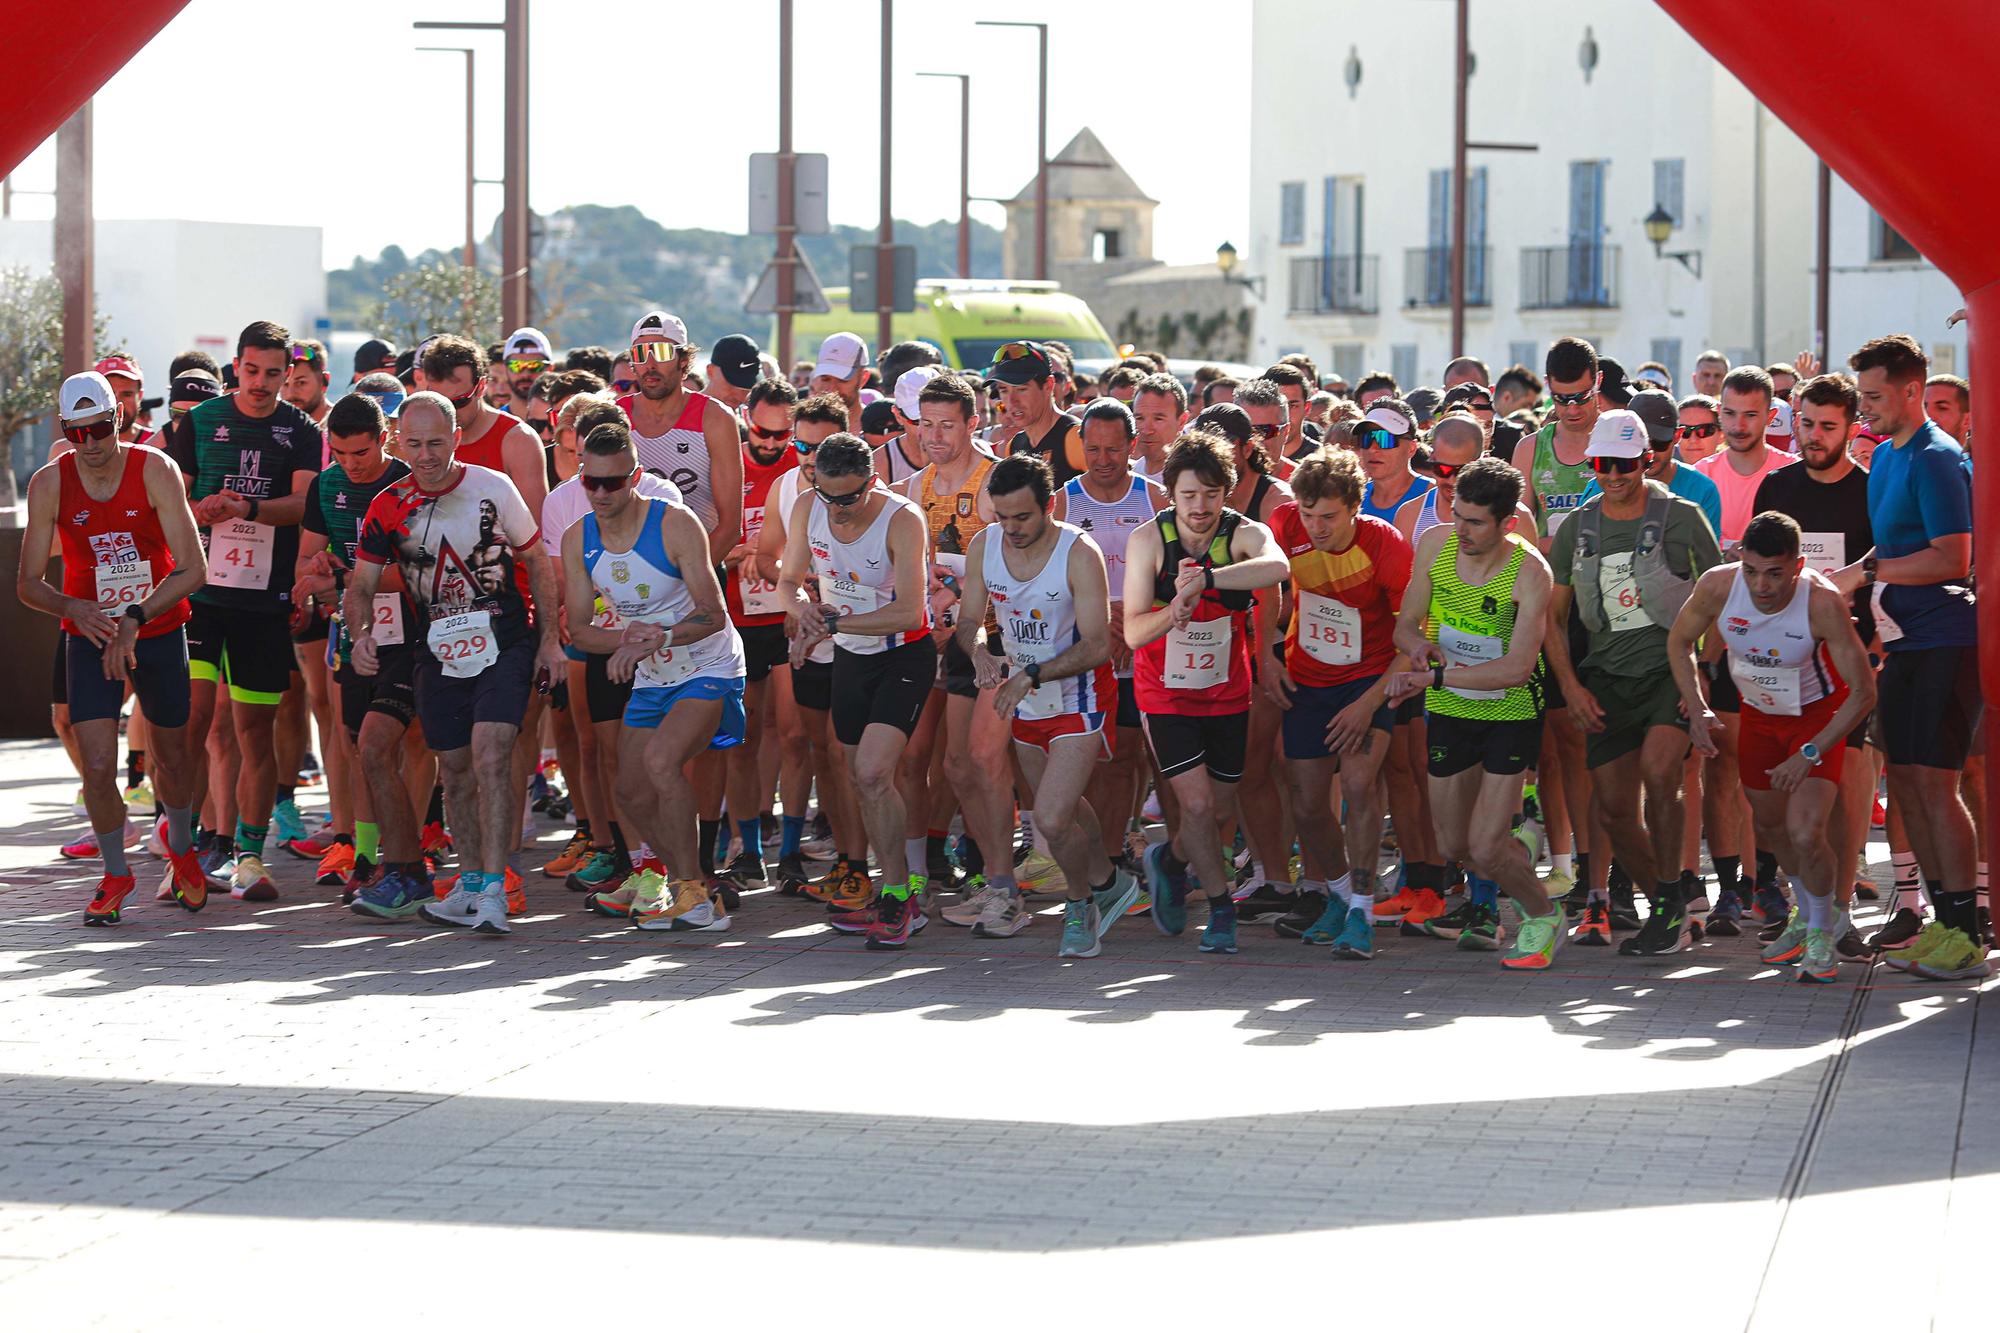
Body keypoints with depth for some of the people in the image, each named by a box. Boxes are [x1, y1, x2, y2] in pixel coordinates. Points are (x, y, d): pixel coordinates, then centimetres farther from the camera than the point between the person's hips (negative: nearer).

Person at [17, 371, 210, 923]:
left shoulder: (156, 471, -16)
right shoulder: (50, 483, -11)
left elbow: (192, 569, -17)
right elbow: (27, 583, -5)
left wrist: (136, 619, -26)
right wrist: (73, 608, -25)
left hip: (159, 631, 0)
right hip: (89, 636, 0)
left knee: (172, 758, 14)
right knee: (97, 767, -12)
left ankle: (180, 847, 44)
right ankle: (115, 874, 11)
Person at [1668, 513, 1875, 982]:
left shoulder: (1823, 603, -34)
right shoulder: (1718, 585, -25)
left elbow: (1863, 692, -25)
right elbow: (1680, 642, -3)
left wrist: (1809, 754, -26)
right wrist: (1697, 710, -13)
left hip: (1819, 717, -4)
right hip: (1758, 715, 4)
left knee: (1804, 833, -19)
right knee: (1769, 826, 18)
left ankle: (1821, 932, 7)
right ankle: (1809, 912, 46)